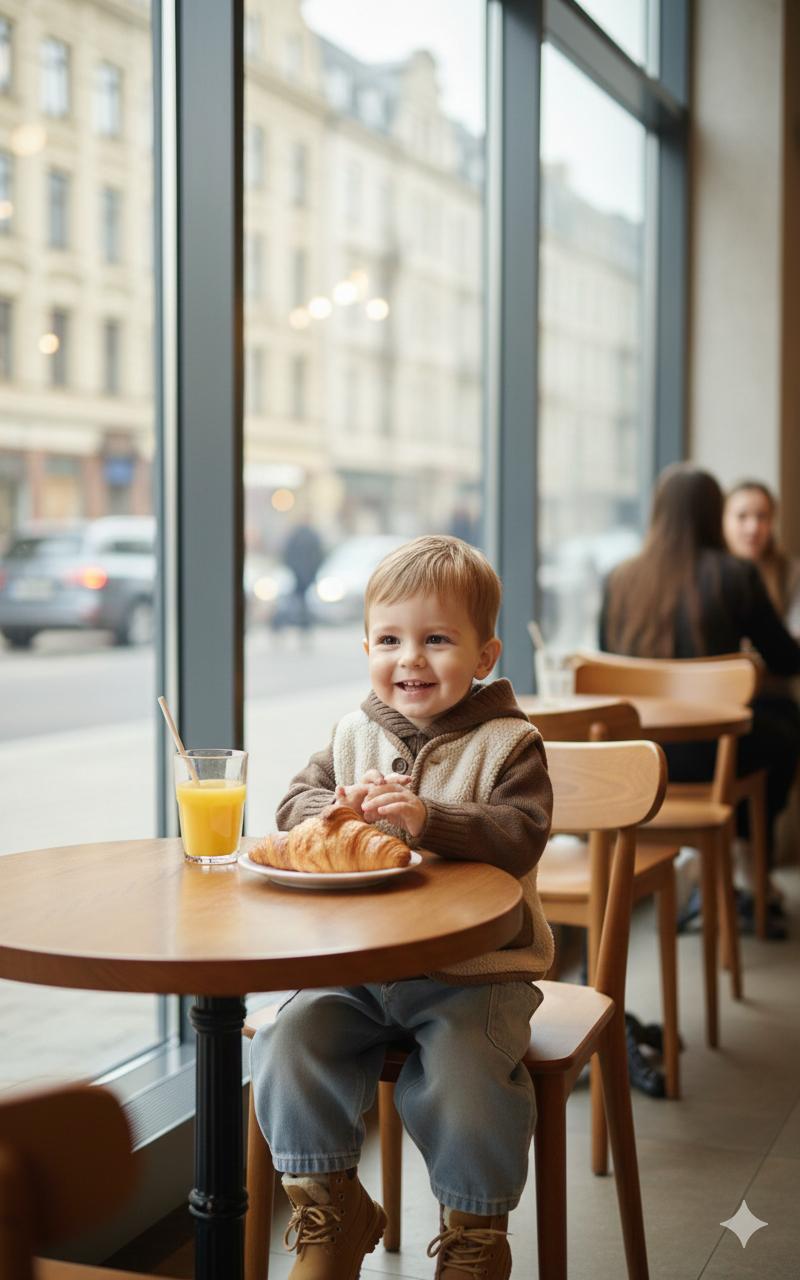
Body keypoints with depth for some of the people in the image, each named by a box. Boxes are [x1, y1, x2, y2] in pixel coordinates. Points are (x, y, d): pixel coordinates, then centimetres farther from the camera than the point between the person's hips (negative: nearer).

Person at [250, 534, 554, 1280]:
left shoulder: (507, 744, -2)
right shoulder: (354, 733, 10)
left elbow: (520, 836, -15)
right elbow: (295, 803, 10)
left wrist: (428, 818, -29)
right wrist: (336, 810, -13)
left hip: (474, 971, -4)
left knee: (459, 1082, -24)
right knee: (288, 1047, -14)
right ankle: (330, 1211, 8)